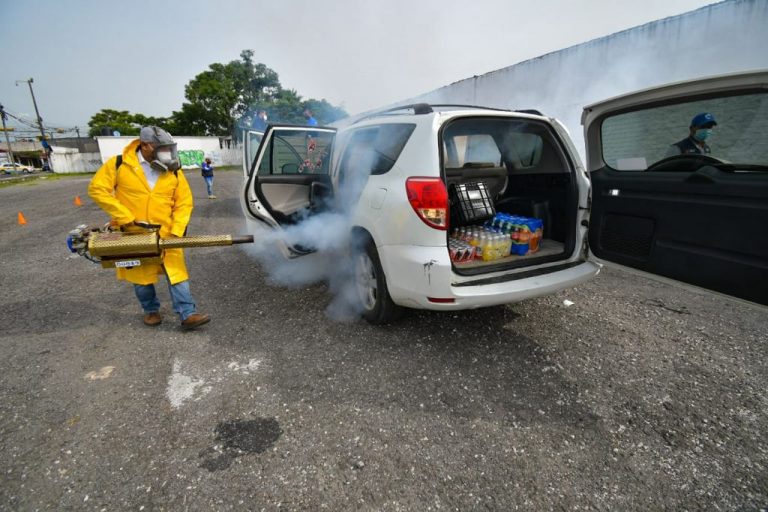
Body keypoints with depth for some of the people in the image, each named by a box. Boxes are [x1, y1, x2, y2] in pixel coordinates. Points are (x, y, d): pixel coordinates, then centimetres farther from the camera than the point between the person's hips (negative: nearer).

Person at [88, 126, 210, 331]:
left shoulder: (173, 171, -4)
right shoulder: (119, 165, -8)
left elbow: (184, 202, -2)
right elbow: (97, 189, -8)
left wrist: (176, 232, -12)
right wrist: (125, 217, -15)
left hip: (165, 234, 1)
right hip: (133, 234, 0)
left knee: (177, 273, -3)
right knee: (141, 277, 13)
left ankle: (188, 315, 1)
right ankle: (151, 310, 33)